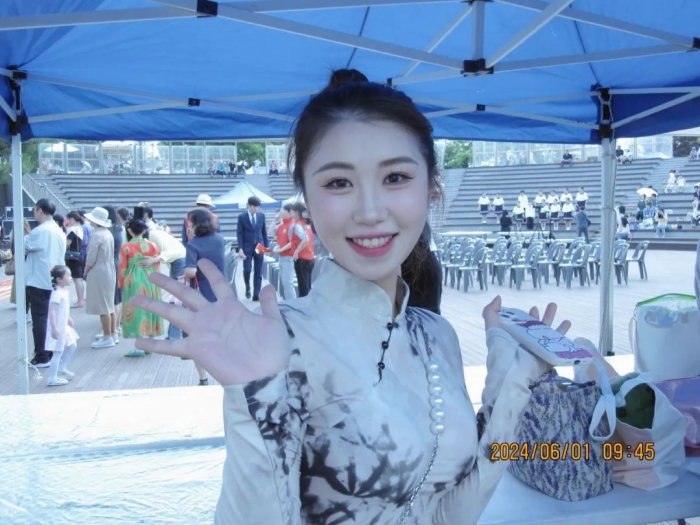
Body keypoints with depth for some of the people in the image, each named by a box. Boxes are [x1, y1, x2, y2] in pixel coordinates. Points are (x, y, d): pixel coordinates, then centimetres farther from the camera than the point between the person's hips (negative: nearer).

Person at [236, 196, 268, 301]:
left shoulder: (261, 215, 6)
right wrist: (240, 248, -13)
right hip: (247, 247, -3)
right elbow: (239, 233, -5)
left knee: (258, 272, 2)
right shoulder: (242, 217, -3)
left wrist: (266, 246, 7)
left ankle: (256, 294, 5)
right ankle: (248, 287, 21)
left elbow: (264, 231, 11)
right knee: (247, 270, -8)